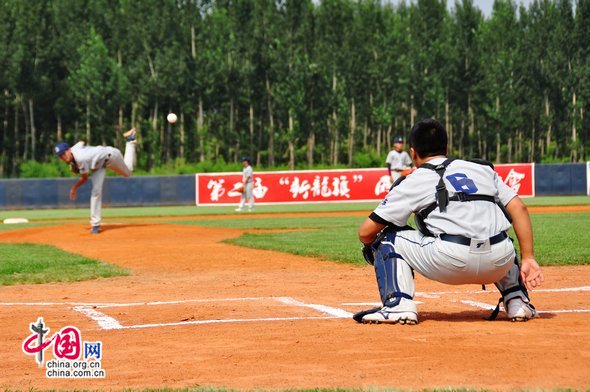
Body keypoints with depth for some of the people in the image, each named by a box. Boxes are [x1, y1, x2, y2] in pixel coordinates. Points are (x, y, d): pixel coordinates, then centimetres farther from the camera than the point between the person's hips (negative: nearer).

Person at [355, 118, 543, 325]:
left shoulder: (413, 182, 16)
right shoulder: (482, 168, 26)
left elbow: (365, 232, 13)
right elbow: (519, 208, 14)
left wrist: (377, 253, 35)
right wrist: (528, 259, 13)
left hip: (450, 262, -4)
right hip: (499, 264, 4)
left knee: (387, 238, 17)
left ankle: (398, 305, -2)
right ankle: (518, 301, 21)